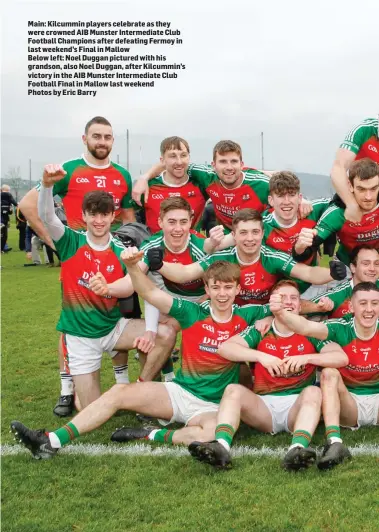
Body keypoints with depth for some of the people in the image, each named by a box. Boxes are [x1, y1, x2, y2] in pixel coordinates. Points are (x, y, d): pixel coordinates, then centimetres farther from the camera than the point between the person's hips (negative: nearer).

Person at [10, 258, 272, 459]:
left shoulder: (245, 317, -3)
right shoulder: (193, 312, -3)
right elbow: (151, 293, -10)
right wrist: (132, 265, -26)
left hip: (215, 406, -2)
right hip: (179, 392, 2)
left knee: (214, 433, -38)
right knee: (120, 392, -14)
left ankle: (148, 435, -16)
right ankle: (51, 442, -13)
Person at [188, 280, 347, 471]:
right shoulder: (260, 332, 9)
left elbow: (342, 357, -5)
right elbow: (224, 347, -6)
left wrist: (306, 358, -18)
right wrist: (261, 356, -18)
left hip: (298, 405, 0)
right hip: (264, 405, 1)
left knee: (313, 391, -30)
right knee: (233, 390, -24)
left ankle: (298, 449, -54)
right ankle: (221, 446, -47)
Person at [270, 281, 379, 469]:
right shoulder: (341, 329, -12)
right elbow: (306, 327, -29)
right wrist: (281, 312, -49)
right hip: (348, 401, -1)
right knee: (329, 373, -29)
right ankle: (334, 442, -43)